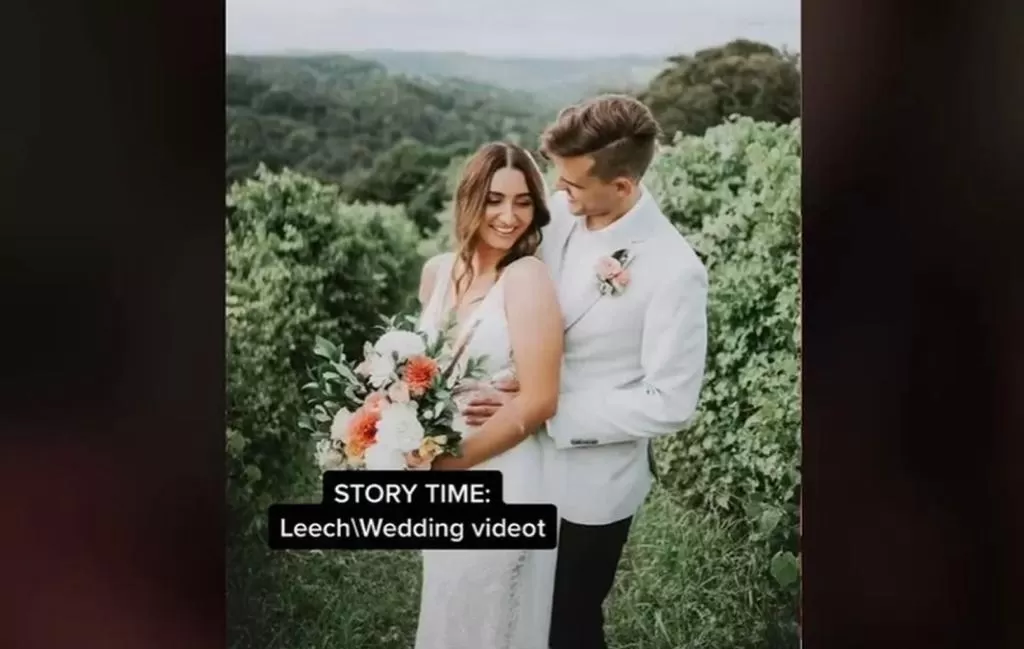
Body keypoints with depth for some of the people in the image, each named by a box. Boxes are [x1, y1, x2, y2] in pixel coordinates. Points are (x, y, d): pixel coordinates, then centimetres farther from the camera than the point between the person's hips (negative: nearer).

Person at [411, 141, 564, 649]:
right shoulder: (437, 271, 1)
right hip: (443, 481, 6)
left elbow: (538, 402, -21)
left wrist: (448, 461, -15)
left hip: (502, 481, -6)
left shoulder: (528, 276, -18)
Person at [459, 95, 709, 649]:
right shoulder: (559, 213, -8)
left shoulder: (673, 271, -24)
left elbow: (671, 405, -21)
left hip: (590, 480, -5)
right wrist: (517, 383, -11)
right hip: (524, 458, 5)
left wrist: (549, 414, -22)